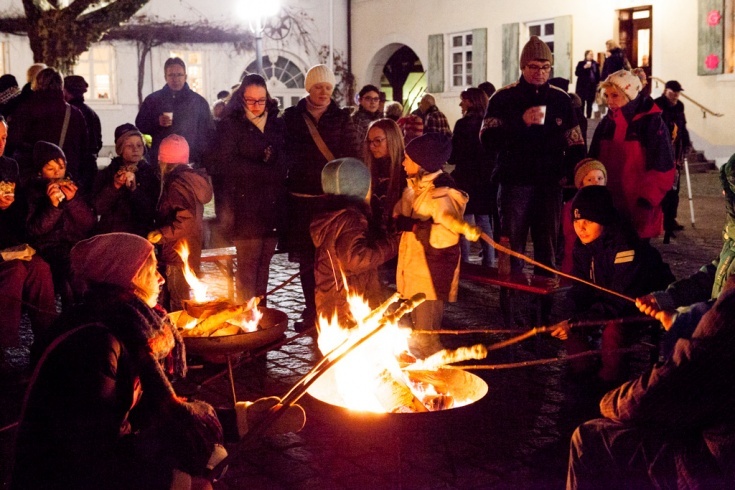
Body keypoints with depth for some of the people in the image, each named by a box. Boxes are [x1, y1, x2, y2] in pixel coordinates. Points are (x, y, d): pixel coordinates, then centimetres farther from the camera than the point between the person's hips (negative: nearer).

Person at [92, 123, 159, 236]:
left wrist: (134, 189, -15)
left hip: (140, 235, -1)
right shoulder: (106, 173, 8)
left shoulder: (151, 173, 4)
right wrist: (114, 186, -14)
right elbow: (98, 208, -2)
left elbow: (152, 212, -4)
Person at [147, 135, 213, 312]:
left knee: (179, 308, -3)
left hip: (178, 257, -10)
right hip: (190, 254, 10)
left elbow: (186, 220, -28)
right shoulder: (191, 177, 11)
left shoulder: (177, 182, -17)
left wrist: (162, 234, -24)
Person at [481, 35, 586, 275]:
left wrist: (570, 173, -3)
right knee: (512, 251, 1)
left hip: (549, 185, 2)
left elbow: (575, 144, 14)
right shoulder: (503, 98, 1)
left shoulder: (561, 99, 9)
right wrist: (521, 122, -21)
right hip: (514, 184, -2)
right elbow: (488, 140, -10)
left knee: (547, 250, 8)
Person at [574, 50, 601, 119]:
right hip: (582, 86, -3)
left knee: (590, 103, 6)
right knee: (581, 103, -4)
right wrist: (584, 67, -20)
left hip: (592, 87, 3)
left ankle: (589, 117, 11)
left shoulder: (596, 64, 8)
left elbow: (598, 76, 9)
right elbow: (576, 73, -9)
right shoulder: (581, 63, 0)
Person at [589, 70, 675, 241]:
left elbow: (662, 168, -11)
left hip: (638, 208, -4)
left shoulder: (652, 123, -7)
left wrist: (647, 199, -18)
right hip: (609, 207, 5)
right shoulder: (606, 123, 9)